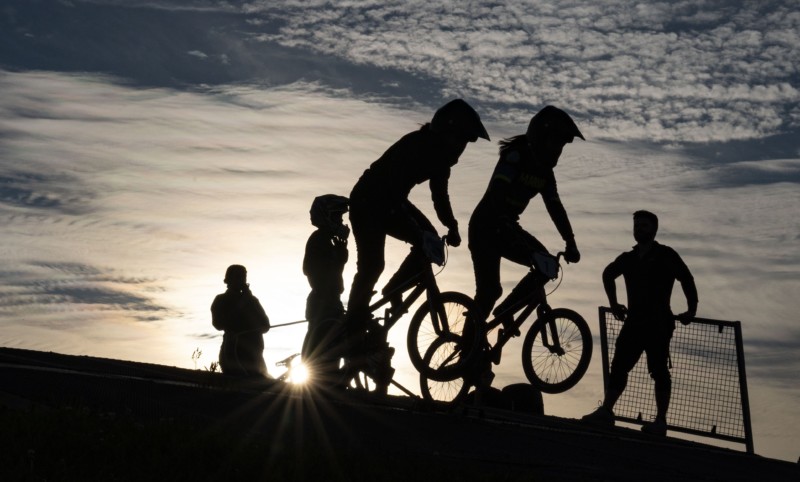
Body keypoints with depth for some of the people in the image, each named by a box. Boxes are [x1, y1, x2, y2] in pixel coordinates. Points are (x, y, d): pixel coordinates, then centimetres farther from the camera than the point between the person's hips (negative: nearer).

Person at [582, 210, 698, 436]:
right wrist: (614, 303, 28)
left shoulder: (665, 256, -3)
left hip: (658, 324, -6)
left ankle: (660, 421, -3)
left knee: (658, 370, -5)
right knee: (618, 366, 2)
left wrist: (691, 310, -5)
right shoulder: (628, 258, 13)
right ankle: (606, 410, 3)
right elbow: (608, 274, 31)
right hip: (634, 322, 6)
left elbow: (687, 280, -5)